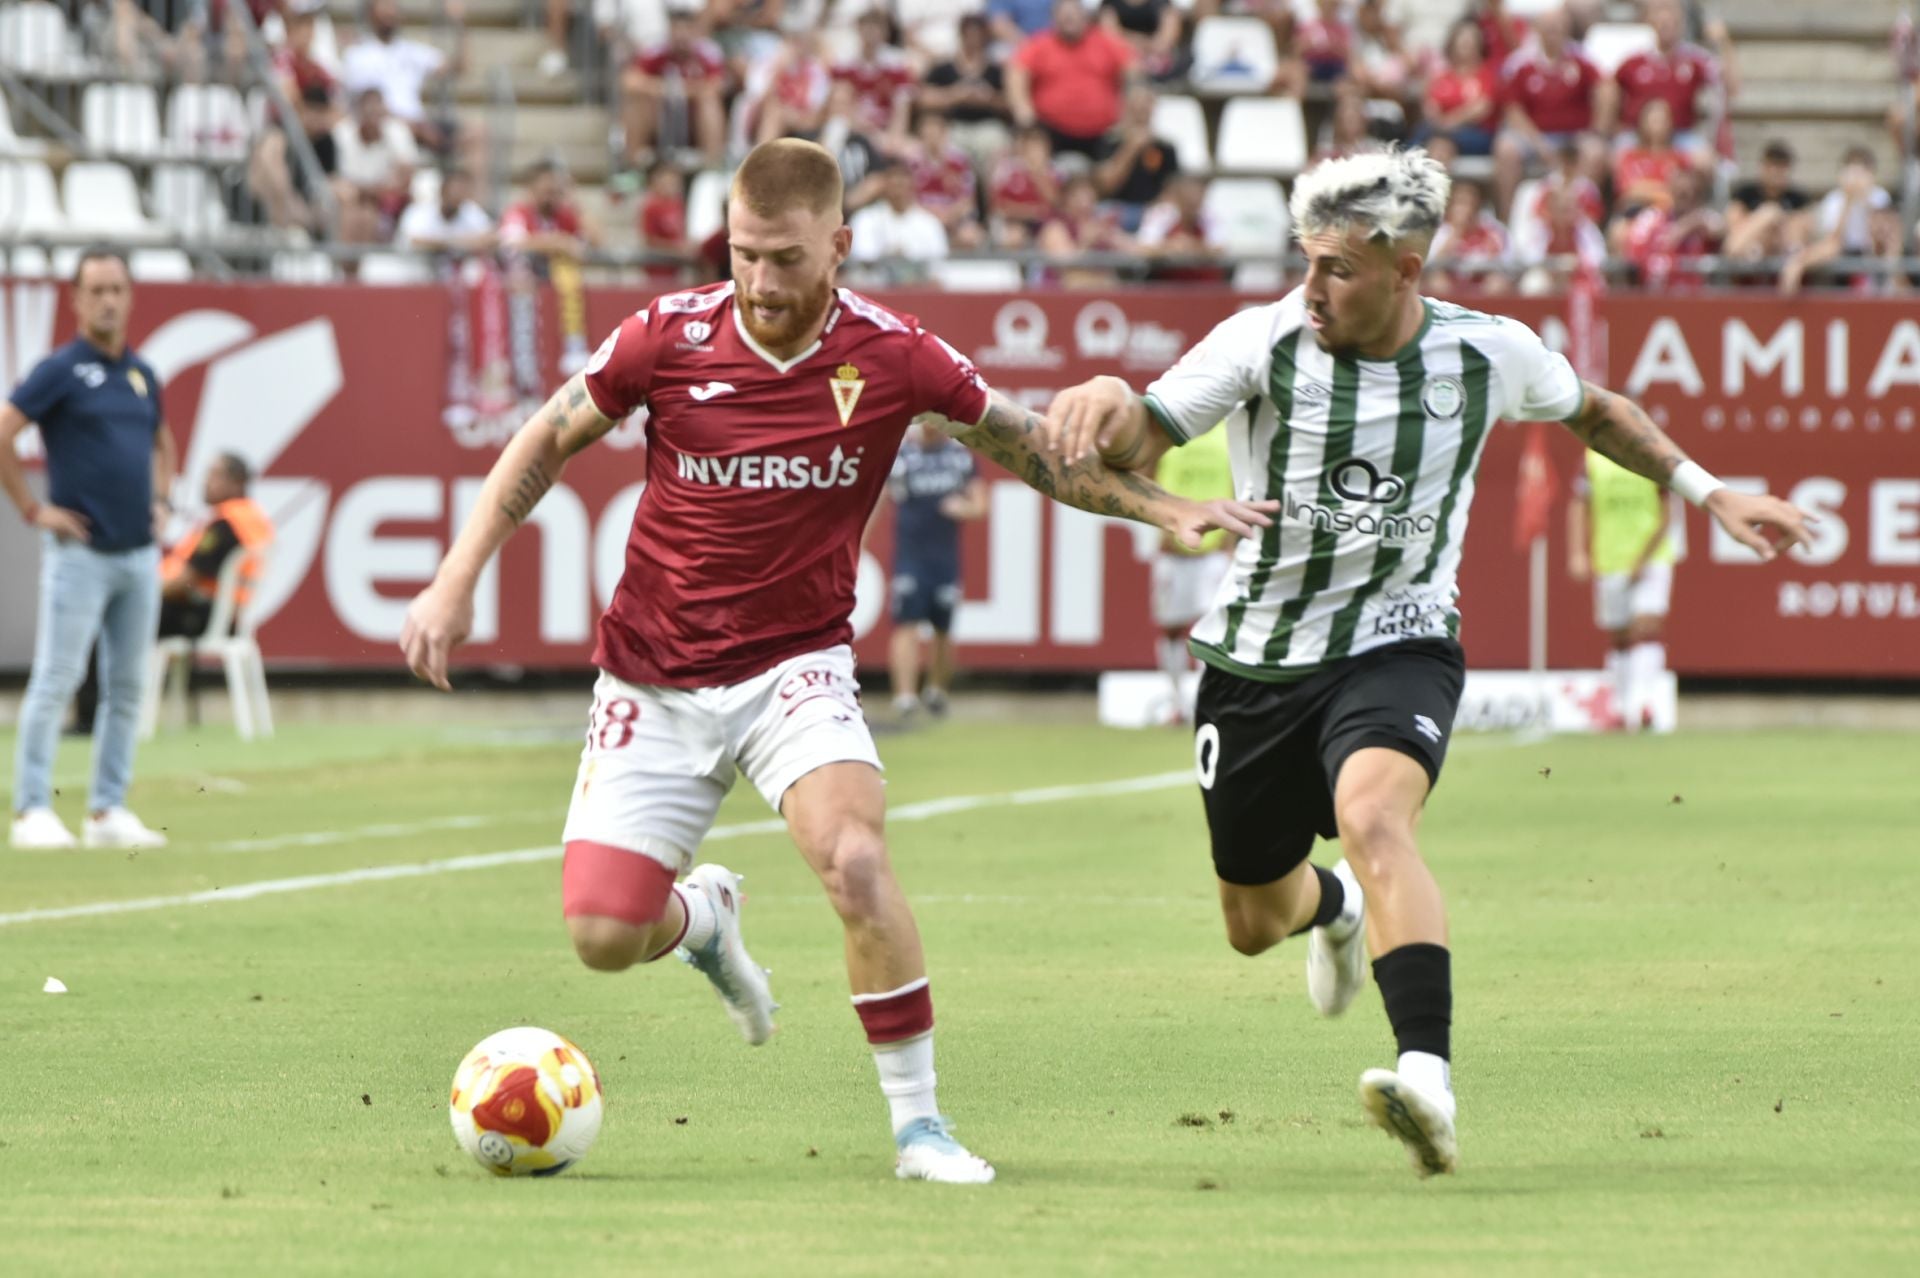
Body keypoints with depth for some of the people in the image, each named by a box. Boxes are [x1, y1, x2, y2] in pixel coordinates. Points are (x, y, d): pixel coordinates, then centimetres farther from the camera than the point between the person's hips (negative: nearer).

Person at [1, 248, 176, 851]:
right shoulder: (60, 370, -7)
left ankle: (108, 811, 13)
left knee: (127, 687, 8)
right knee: (55, 680, -6)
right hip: (80, 550, -7)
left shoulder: (142, 374, 13)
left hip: (140, 553, 7)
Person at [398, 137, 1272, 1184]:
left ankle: (919, 1124, -14)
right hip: (654, 681, 1)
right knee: (603, 934, -8)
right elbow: (547, 442, 4)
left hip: (796, 666, -1)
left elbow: (1035, 450, 5)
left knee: (853, 856, -29)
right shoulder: (671, 335, -10)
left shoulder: (891, 354, -10)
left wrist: (1164, 510, -2)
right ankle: (704, 913, 31)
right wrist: (455, 584, -1)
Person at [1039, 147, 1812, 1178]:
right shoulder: (1265, 342, -12)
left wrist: (1708, 492, 9)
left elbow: (1592, 411, 15)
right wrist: (1105, 403, -42)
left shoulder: (1490, 354, -7)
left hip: (1395, 648, -2)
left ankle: (1429, 1080, -46)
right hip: (1256, 658, 2)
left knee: (1371, 816, -35)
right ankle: (1335, 910, 56)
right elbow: (1138, 442, -19)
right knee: (1256, 924, 16)